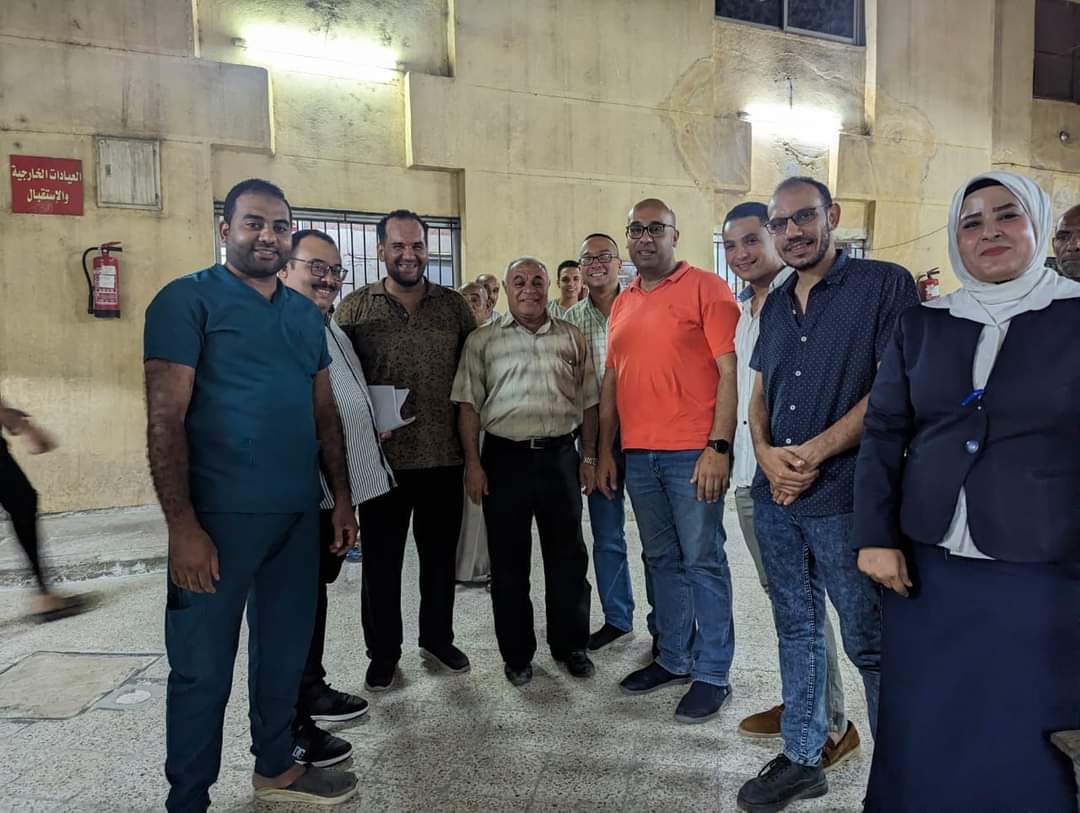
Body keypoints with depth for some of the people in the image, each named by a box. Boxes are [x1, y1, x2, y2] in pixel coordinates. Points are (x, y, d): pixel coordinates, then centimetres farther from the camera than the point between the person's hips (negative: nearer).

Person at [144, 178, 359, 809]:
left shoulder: (306, 314, 13)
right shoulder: (187, 300, -6)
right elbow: (165, 418, -12)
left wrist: (342, 496, 12)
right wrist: (183, 525, -17)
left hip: (299, 512, 6)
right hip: (220, 514, -6)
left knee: (286, 650, 18)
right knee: (204, 665, 7)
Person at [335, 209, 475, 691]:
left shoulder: (454, 306, 6)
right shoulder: (355, 307, 2)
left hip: (444, 457, 2)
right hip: (383, 458, -1)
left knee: (440, 555, 14)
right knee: (381, 560, 9)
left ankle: (437, 638, 33)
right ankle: (383, 653, 26)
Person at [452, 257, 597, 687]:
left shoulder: (572, 338, 8)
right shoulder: (482, 341, 3)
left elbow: (588, 402, 10)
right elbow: (469, 404, 1)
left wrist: (589, 456, 5)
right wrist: (472, 463, -6)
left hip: (560, 457, 2)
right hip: (505, 457, -1)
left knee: (568, 556, 9)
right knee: (508, 560, 7)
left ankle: (571, 645, 27)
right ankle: (517, 654, 22)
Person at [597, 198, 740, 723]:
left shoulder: (705, 288, -3)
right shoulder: (622, 304, 15)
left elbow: (730, 371, -10)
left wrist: (719, 447, -17)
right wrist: (605, 452, 12)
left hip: (693, 453, -6)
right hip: (637, 455, 6)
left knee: (702, 561, 2)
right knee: (662, 560, 15)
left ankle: (712, 675, 15)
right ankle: (674, 659, 29)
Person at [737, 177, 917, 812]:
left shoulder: (885, 284, -4)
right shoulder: (776, 305, 15)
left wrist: (813, 454, -15)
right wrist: (768, 454, -4)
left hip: (844, 497, -6)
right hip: (775, 496, 6)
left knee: (871, 640, 2)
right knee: (797, 629, 15)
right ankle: (802, 759, 29)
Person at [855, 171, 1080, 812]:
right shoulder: (922, 326, 6)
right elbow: (884, 433, 6)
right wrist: (877, 537, -1)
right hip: (927, 566, 3)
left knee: (1025, 744, 10)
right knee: (924, 731, 14)